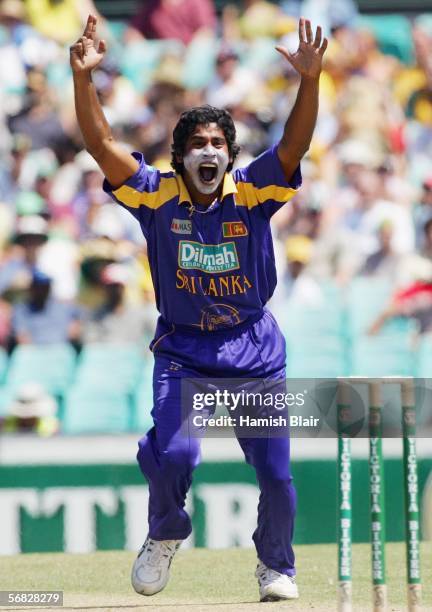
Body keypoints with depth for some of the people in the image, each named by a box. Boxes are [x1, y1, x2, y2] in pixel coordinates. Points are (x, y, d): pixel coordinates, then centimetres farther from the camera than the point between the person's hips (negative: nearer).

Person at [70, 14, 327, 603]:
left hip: (255, 351, 1)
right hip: (183, 350, 0)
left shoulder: (251, 192, -6)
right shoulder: (158, 194, -5)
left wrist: (310, 80, -35)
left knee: (275, 471, -1)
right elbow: (100, 143, -15)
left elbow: (296, 143, -19)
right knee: (173, 453, -20)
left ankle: (276, 566, 26)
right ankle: (164, 537, 12)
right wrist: (82, 76, -28)